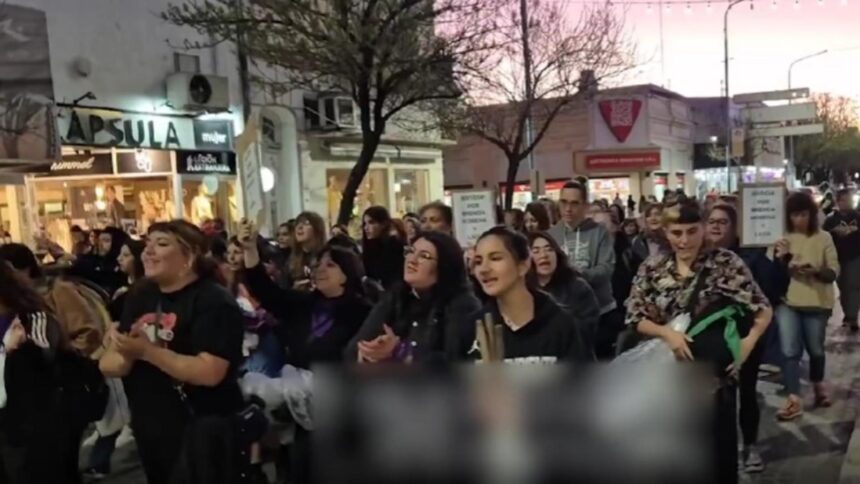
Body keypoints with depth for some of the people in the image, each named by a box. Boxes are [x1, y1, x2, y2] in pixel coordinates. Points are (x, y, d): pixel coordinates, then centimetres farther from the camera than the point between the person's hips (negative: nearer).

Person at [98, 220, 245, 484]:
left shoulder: (214, 301, -15)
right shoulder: (140, 296, 7)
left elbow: (210, 372, -26)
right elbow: (109, 364, 6)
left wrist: (146, 351, -25)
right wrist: (125, 357, -17)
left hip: (200, 433, -7)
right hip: (148, 431, 7)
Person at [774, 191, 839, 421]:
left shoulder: (824, 238, -2)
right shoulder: (783, 238, 2)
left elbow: (834, 272, -4)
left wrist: (816, 271, -24)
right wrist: (779, 259, -16)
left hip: (817, 302, 0)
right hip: (788, 301, 0)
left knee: (815, 349, 14)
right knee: (790, 350, -7)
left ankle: (818, 385, 41)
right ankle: (794, 400, -3)